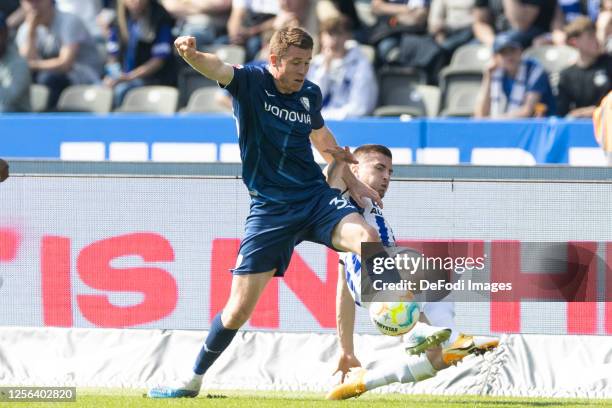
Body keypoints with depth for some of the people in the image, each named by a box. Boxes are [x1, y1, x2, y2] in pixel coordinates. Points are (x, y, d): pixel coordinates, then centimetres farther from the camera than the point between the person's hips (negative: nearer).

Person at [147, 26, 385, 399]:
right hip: (270, 209, -3)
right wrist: (192, 55, -54)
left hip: (316, 197, 3)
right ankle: (194, 380, 18)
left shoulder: (310, 94, 4)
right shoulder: (250, 81, -9)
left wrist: (353, 183, 27)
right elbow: (218, 69, -31)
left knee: (367, 237, -29)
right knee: (239, 308, -2)